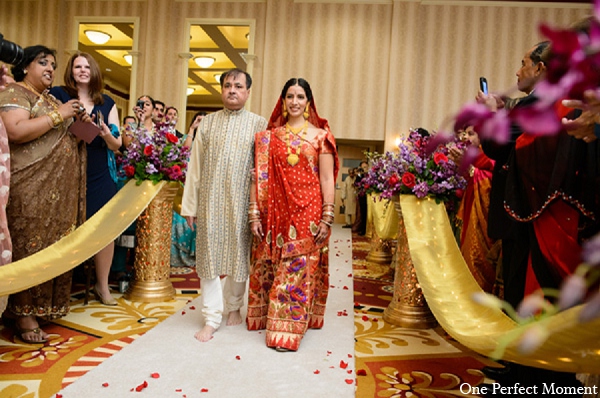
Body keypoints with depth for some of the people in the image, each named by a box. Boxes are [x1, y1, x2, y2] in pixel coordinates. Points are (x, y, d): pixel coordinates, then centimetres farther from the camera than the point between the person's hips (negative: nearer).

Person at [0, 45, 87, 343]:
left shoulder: (50, 100, 23)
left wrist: (78, 123, 10)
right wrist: (58, 115, -15)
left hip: (60, 188, 8)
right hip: (32, 187, -8)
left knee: (54, 245, 8)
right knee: (29, 246, -5)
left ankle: (45, 306, 18)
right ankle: (24, 314, 3)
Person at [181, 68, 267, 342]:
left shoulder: (259, 124, 3)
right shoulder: (208, 122, 9)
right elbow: (195, 166, 7)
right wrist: (189, 204, 3)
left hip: (241, 203, -1)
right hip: (210, 202, 2)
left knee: (239, 256, 9)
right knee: (209, 255, 3)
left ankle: (234, 307, 31)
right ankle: (211, 317, 14)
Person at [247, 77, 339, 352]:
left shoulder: (320, 136, 2)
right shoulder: (269, 137, 9)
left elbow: (327, 179, -2)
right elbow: (261, 177, 6)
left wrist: (327, 218, -7)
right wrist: (255, 214, 0)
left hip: (307, 213, -2)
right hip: (275, 213, 3)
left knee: (299, 268, 1)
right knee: (270, 267, 10)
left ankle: (289, 330, 11)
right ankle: (268, 317, 29)